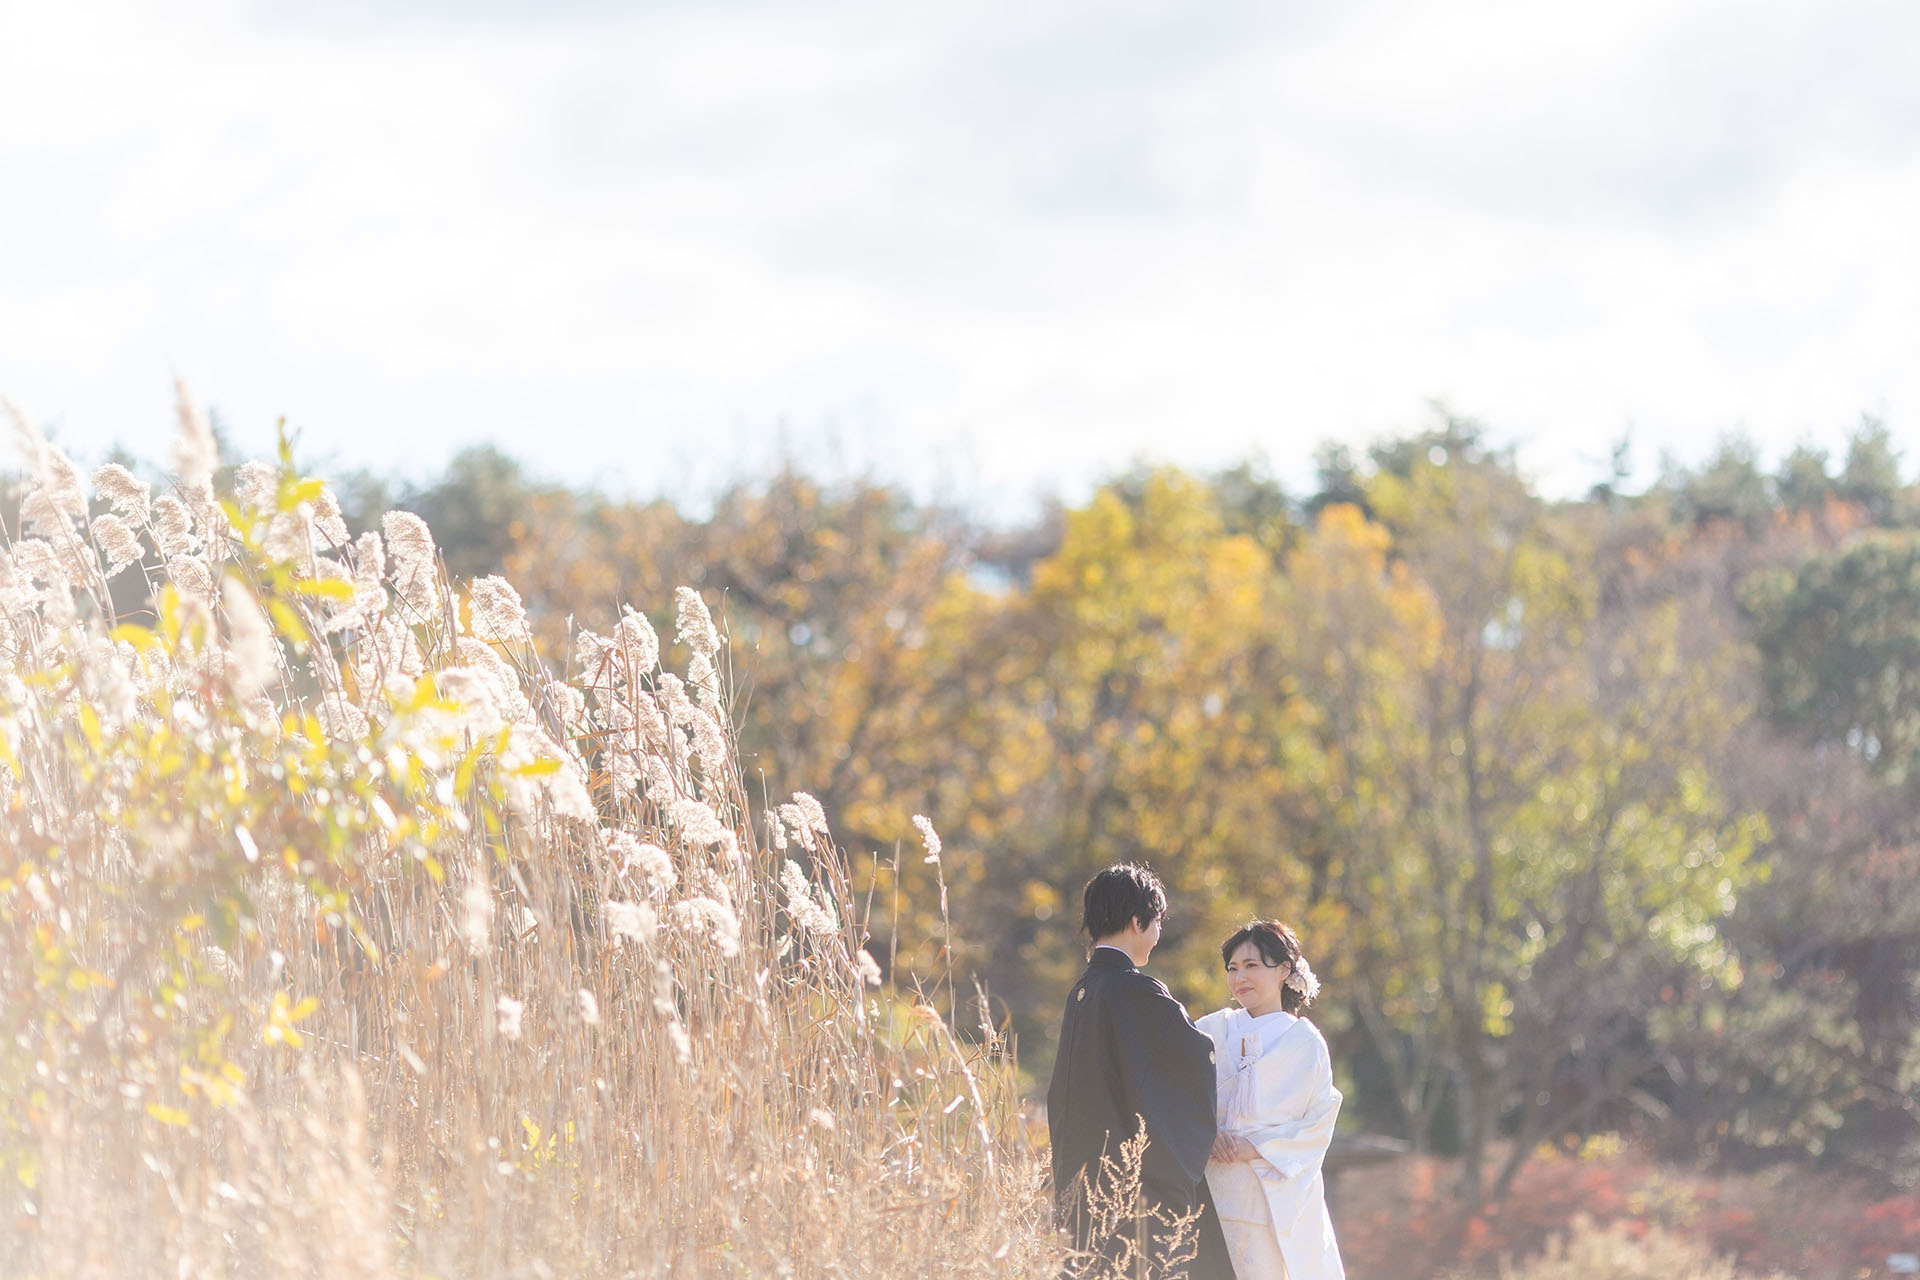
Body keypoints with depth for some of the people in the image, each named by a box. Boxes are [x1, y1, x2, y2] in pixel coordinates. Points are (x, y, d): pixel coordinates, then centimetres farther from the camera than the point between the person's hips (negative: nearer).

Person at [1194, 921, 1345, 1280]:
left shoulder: (1304, 1041, 4)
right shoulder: (1215, 1029, 10)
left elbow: (1318, 1125, 0)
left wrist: (1257, 1147, -11)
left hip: (1279, 1194, -2)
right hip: (1219, 1193, 2)